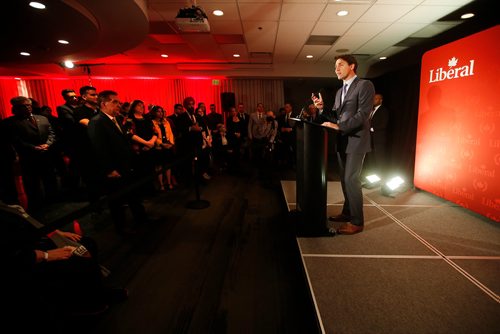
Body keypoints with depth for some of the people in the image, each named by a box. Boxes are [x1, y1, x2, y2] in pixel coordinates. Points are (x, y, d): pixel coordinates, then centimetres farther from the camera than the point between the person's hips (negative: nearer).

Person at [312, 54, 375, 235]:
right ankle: (347, 212, 27)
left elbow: (363, 114, -16)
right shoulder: (339, 91, 18)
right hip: (342, 141, 8)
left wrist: (338, 126, -21)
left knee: (351, 180, -8)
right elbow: (335, 117, 13)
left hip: (356, 140, -8)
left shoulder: (364, 85, -6)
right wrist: (322, 109, -3)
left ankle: (357, 221, 4)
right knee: (345, 179, 13)